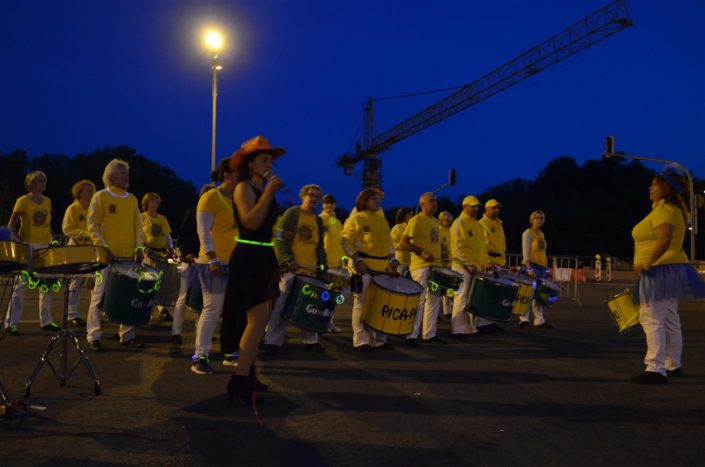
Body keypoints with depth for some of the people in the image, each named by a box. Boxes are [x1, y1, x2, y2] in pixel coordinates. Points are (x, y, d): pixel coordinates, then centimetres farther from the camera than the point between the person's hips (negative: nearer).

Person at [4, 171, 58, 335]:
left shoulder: (47, 201, 11)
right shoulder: (23, 201, -5)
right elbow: (11, 226, -7)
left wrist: (52, 241, 6)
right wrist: (21, 242, -19)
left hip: (45, 247, 6)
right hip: (27, 247, -6)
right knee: (20, 285, -5)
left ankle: (46, 321, 17)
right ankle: (11, 323, 0)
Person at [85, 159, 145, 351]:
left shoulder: (132, 199, 14)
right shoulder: (100, 197, -1)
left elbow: (138, 226, 16)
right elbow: (92, 225, -4)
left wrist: (139, 247, 4)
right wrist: (103, 247, -14)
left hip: (128, 256, 5)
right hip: (107, 256, -5)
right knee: (100, 294, -2)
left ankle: (128, 335, 15)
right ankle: (93, 337, 5)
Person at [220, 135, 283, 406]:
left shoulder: (264, 189, 16)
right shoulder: (244, 188, -9)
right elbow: (251, 222, -25)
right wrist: (268, 192, -26)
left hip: (264, 256, 9)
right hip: (249, 257, -9)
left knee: (261, 319, 10)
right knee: (257, 318, -14)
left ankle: (248, 372, 19)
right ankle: (240, 380, -11)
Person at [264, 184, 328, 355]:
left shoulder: (318, 220, 17)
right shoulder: (291, 213, -2)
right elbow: (279, 240, -8)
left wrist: (323, 265, 9)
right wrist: (287, 260, -20)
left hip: (310, 270, 6)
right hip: (291, 268, -6)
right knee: (282, 304, -7)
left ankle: (310, 340, 17)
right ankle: (272, 341, -2)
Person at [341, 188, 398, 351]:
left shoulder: (382, 219, 18)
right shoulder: (356, 218, -4)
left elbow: (388, 242, 23)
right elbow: (346, 241, -10)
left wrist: (392, 258, 9)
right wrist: (357, 260, -18)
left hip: (382, 267, 7)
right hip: (364, 266, -7)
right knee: (362, 303, -3)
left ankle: (379, 339, 18)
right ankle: (361, 340, 2)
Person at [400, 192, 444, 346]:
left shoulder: (435, 221, 16)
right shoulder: (416, 220, -9)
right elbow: (404, 242, -14)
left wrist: (439, 259, 13)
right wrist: (422, 252, -21)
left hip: (435, 265, 9)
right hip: (421, 266, -9)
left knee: (434, 299, 12)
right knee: (419, 300, -9)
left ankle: (429, 334, 21)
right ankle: (411, 336, -4)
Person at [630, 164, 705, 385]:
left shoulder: (663, 209, -17)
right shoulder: (673, 209, 15)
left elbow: (664, 238, -32)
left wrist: (646, 263, -28)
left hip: (660, 271, -11)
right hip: (670, 271, 11)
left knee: (652, 319, -12)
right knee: (669, 320, 17)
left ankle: (656, 369, -14)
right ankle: (674, 365, 26)